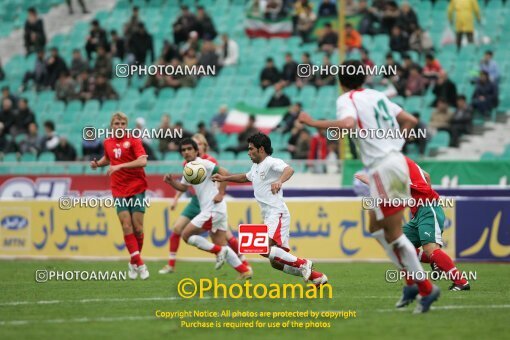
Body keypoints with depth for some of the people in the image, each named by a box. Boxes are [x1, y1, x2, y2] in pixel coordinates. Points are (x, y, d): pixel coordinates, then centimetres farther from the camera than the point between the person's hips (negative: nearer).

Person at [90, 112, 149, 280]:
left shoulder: (133, 140, -6)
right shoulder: (107, 143, 9)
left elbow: (143, 161, -21)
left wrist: (120, 166, -27)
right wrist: (98, 163, 10)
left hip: (137, 189, -3)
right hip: (119, 190, 3)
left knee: (138, 227, -4)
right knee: (126, 226, -10)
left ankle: (133, 263, 15)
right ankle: (139, 264, -8)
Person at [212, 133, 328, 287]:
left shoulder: (271, 163, -9)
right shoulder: (256, 167, 21)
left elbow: (289, 170, -30)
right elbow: (245, 177, 44)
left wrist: (279, 181, -49)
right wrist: (224, 178, 44)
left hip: (277, 214, -10)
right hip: (269, 216, 10)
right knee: (276, 263, 6)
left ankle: (302, 264, -17)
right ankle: (317, 277, 14)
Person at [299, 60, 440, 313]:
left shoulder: (346, 100, -7)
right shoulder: (377, 96, 15)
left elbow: (347, 124, -30)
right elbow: (410, 120, 18)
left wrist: (314, 123, -20)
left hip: (382, 167, -8)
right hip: (396, 159, 8)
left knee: (394, 235, -2)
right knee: (376, 228, 19)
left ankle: (426, 289, -1)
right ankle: (413, 281, 16)